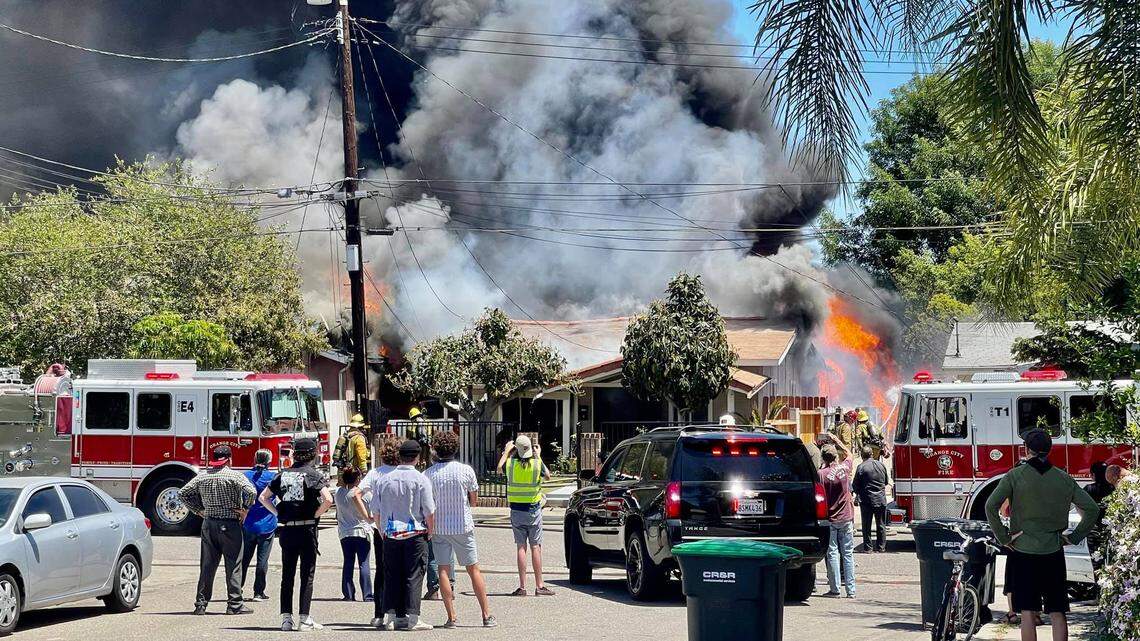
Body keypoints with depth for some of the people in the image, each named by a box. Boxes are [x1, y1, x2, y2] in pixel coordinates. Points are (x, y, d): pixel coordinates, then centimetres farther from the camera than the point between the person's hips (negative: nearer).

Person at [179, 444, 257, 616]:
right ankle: (234, 605, 0)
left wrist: (198, 510, 12)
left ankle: (201, 603, 8)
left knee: (207, 565, 9)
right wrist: (245, 509, -9)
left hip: (209, 524, 5)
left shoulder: (202, 477, 7)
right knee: (233, 566, 1)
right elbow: (251, 491, -23)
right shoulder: (234, 476, -9)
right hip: (230, 524, -5)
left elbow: (183, 493, 11)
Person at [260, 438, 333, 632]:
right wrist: (316, 515, -6)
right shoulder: (313, 475, -7)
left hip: (286, 530, 4)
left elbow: (263, 497, 11)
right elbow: (328, 500, -20)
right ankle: (304, 619, -1)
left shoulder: (283, 475, 8)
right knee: (307, 575, 1)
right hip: (307, 529, -4)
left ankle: (286, 617, 7)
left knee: (287, 575, 9)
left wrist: (278, 513, 9)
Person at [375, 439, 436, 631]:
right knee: (413, 576, -1)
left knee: (391, 576, 9)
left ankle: (389, 616, 6)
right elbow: (429, 512, -7)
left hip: (390, 535, 4)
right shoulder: (420, 480, -7)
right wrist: (430, 532, 8)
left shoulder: (384, 479, 5)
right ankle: (411, 617, -5)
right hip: (415, 535, -3)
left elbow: (376, 513, 9)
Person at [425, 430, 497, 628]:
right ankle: (487, 615, 8)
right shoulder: (466, 470, -6)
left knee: (443, 570, 5)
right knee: (473, 569, 7)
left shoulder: (429, 474, -6)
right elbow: (474, 500, 3)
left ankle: (451, 617, 1)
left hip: (439, 528, 0)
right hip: (463, 526, 0)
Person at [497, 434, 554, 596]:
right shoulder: (536, 463, -11)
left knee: (521, 547, 3)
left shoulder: (511, 463, -8)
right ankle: (539, 586, 1)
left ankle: (522, 587, 0)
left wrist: (506, 451, 27)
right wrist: (539, 455, 19)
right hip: (534, 509, -1)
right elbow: (547, 475, 10)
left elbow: (499, 468, 15)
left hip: (516, 510, 1)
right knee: (536, 547, 2)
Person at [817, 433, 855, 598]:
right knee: (848, 554, 6)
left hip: (830, 519, -3)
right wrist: (836, 440, 31)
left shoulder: (822, 474, -12)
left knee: (832, 553, 2)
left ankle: (834, 589, 2)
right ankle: (851, 590, 4)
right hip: (846, 518, 3)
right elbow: (848, 453, 20)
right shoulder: (844, 468, -2)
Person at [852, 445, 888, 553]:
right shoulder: (881, 465, 1)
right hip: (881, 500, 3)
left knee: (866, 525, 7)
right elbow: (886, 482, 14)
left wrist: (858, 494, 13)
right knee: (881, 525, 12)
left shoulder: (861, 467, -14)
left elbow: (855, 486, -7)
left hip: (867, 500, -3)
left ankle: (867, 547, 8)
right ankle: (881, 547, 15)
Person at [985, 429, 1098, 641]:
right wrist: (1074, 538, 9)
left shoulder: (1015, 476, -4)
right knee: (1057, 613, 6)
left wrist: (1003, 538, -6)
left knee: (1027, 613, 0)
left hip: (1022, 551, -2)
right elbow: (1092, 509, 4)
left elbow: (991, 506, -14)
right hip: (1053, 552, 2)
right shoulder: (1064, 479, 5)